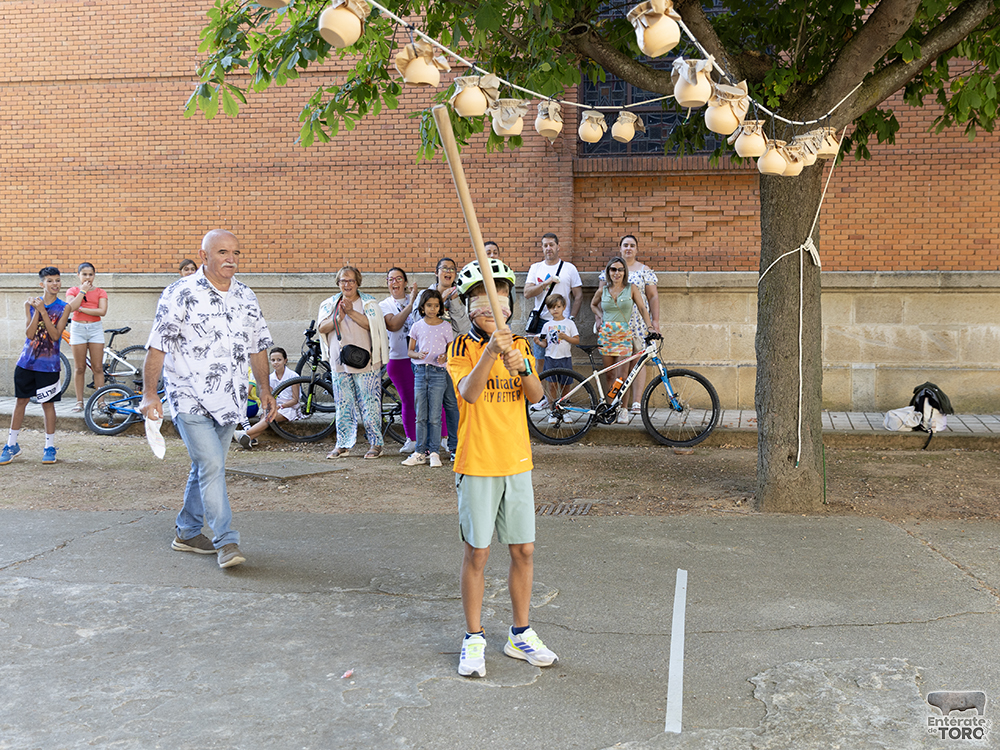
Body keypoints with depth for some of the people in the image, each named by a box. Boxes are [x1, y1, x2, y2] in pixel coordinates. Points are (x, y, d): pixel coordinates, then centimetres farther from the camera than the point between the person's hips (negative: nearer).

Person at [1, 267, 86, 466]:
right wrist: (36, 310, -17)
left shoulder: (63, 307, -3)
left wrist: (43, 311, -19)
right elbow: (29, 334, -7)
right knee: (20, 401, 8)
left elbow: (55, 335, -14)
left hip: (48, 365, -2)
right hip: (26, 362, 2)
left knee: (48, 404, 3)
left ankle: (50, 446, 15)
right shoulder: (30, 304, 2)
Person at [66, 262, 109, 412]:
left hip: (95, 328, 0)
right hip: (78, 328, 0)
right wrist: (82, 291, -10)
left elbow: (102, 311, -10)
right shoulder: (72, 290, 7)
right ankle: (79, 401, 7)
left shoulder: (100, 292, 6)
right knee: (79, 368, 2)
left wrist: (80, 308, -12)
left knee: (98, 367, -2)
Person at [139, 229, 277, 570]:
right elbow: (157, 346, -10)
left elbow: (257, 346, 18)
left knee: (206, 467, 14)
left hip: (229, 400, 6)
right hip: (190, 398, -6)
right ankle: (226, 541, -8)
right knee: (211, 465, -14)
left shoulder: (246, 296, 9)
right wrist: (149, 394, -14)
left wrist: (264, 389, 16)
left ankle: (187, 533, 28)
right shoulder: (180, 294, -9)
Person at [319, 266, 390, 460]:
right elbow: (322, 328, 2)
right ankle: (343, 445, 14)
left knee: (369, 403, -4)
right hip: (339, 362, 4)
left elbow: (372, 325, -11)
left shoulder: (368, 303, 3)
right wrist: (339, 318, -14)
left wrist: (352, 312, -18)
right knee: (343, 405, 7)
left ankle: (376, 443, 4)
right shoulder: (330, 304, 13)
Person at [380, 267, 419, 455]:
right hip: (399, 359, -1)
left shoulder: (417, 299, 11)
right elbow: (393, 325, -13)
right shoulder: (384, 305, 6)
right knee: (408, 401, 4)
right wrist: (410, 304, -16)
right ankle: (412, 440, 18)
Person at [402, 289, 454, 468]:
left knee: (435, 416, -3)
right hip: (420, 371, 2)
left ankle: (434, 452, 5)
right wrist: (418, 355, -11)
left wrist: (445, 357, -14)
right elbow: (410, 351, 11)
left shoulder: (445, 327, 2)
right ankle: (420, 452, 11)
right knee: (421, 416, 5)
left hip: (438, 372, -2)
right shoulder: (417, 326, 7)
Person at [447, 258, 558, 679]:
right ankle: (474, 640, 15)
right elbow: (469, 393, -23)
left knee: (523, 550, 9)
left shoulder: (519, 345, 8)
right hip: (477, 465, -4)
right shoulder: (462, 347, -5)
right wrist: (490, 351, -36)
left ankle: (520, 636, 23)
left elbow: (536, 396, -5)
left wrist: (522, 367, -25)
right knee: (477, 553, 2)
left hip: (517, 462, 4)